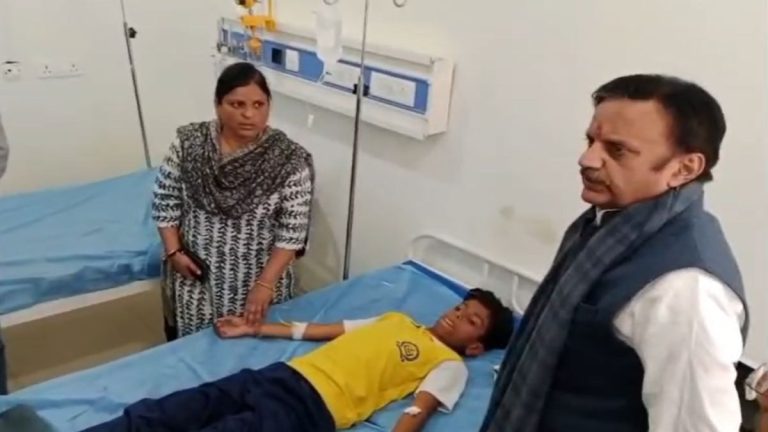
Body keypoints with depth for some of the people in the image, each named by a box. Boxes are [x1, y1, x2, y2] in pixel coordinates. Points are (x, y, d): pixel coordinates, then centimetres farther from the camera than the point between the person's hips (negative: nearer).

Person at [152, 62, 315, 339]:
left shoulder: (290, 160, -16)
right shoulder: (188, 143, -9)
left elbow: (293, 232, -14)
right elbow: (165, 200, 2)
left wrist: (265, 284, -19)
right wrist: (173, 251, -7)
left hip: (256, 285, -2)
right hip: (195, 281, 2)